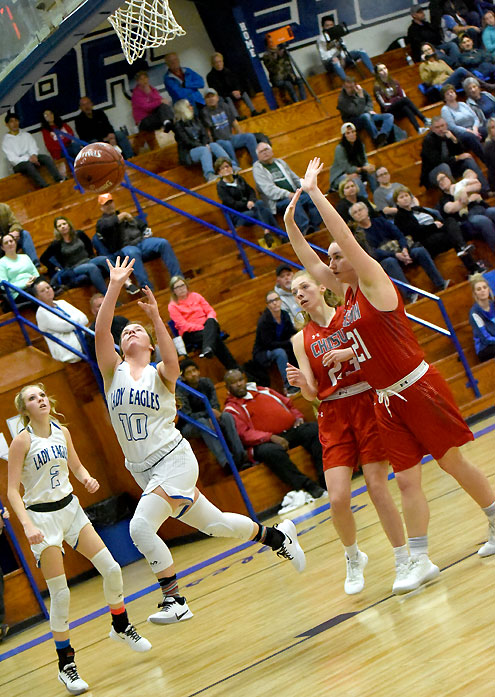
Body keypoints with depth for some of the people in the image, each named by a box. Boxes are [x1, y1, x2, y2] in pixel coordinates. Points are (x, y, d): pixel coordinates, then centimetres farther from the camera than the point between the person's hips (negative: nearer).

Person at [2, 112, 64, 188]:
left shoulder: (26, 134, 12)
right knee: (28, 164, -37)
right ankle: (45, 186, -51)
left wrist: (34, 155, -19)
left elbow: (34, 147, 5)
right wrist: (29, 159, -23)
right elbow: (12, 159, -11)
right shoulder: (6, 141, -3)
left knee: (46, 158, -23)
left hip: (31, 158, 5)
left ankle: (60, 180, -36)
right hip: (18, 164, -5)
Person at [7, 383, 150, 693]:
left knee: (111, 569, 3)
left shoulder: (62, 432, 1)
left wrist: (88, 479, -7)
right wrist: (27, 525, -28)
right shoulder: (22, 441, -15)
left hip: (70, 508, 5)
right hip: (42, 517, -5)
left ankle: (121, 627, 30)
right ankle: (66, 665, 7)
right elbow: (12, 490, -16)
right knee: (60, 594, -6)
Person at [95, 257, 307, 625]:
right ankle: (278, 535, 37)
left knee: (141, 526, -23)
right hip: (144, 469, 5)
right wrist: (114, 288, -21)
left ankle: (175, 601, -15)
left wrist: (155, 317, -40)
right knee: (215, 523, 14)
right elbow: (101, 331, -11)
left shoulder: (160, 373, -2)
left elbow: (172, 362, -27)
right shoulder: (114, 370, 6)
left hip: (174, 460, -5)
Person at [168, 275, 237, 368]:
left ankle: (208, 349, -64)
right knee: (215, 337, -34)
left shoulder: (196, 296, 19)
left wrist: (211, 318, -11)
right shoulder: (172, 306, 5)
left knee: (211, 321, -35)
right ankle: (232, 366, -49)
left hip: (205, 326, 4)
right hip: (190, 334, -4)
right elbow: (183, 325, -6)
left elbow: (210, 311, 15)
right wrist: (202, 328, -19)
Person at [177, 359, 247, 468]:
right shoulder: (181, 391, -15)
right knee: (202, 422, -38)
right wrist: (208, 413, -34)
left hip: (207, 419, 5)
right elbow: (188, 416, -22)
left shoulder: (206, 382, -1)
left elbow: (215, 406, -5)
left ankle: (240, 456, -38)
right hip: (188, 427, -5)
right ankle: (226, 461, -53)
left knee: (227, 416, -24)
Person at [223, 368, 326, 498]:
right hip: (264, 442, -6)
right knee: (273, 452, -39)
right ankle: (308, 486, -36)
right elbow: (244, 435, -8)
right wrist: (271, 437, -20)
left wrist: (298, 417, 9)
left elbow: (288, 404, 32)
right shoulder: (231, 408, 6)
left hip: (290, 431, 6)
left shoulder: (263, 391, 24)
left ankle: (324, 477, -29)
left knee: (313, 429, -20)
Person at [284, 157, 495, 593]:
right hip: (387, 400, 7)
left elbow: (346, 238, -21)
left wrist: (315, 192, -20)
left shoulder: (374, 283, -11)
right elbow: (311, 263, 18)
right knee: (407, 480, 3)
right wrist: (290, 223, 9)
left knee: (452, 462, 3)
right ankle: (420, 562, 3)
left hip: (419, 390, -7)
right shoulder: (347, 294, 11)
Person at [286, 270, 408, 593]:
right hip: (333, 417, 2)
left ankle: (404, 560, 7)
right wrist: (301, 383, -16)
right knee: (338, 498, -8)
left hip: (368, 405, -2)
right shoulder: (301, 340, 10)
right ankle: (354, 558, 18)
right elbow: (312, 394, 6)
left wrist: (349, 352, -17)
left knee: (378, 487, -8)